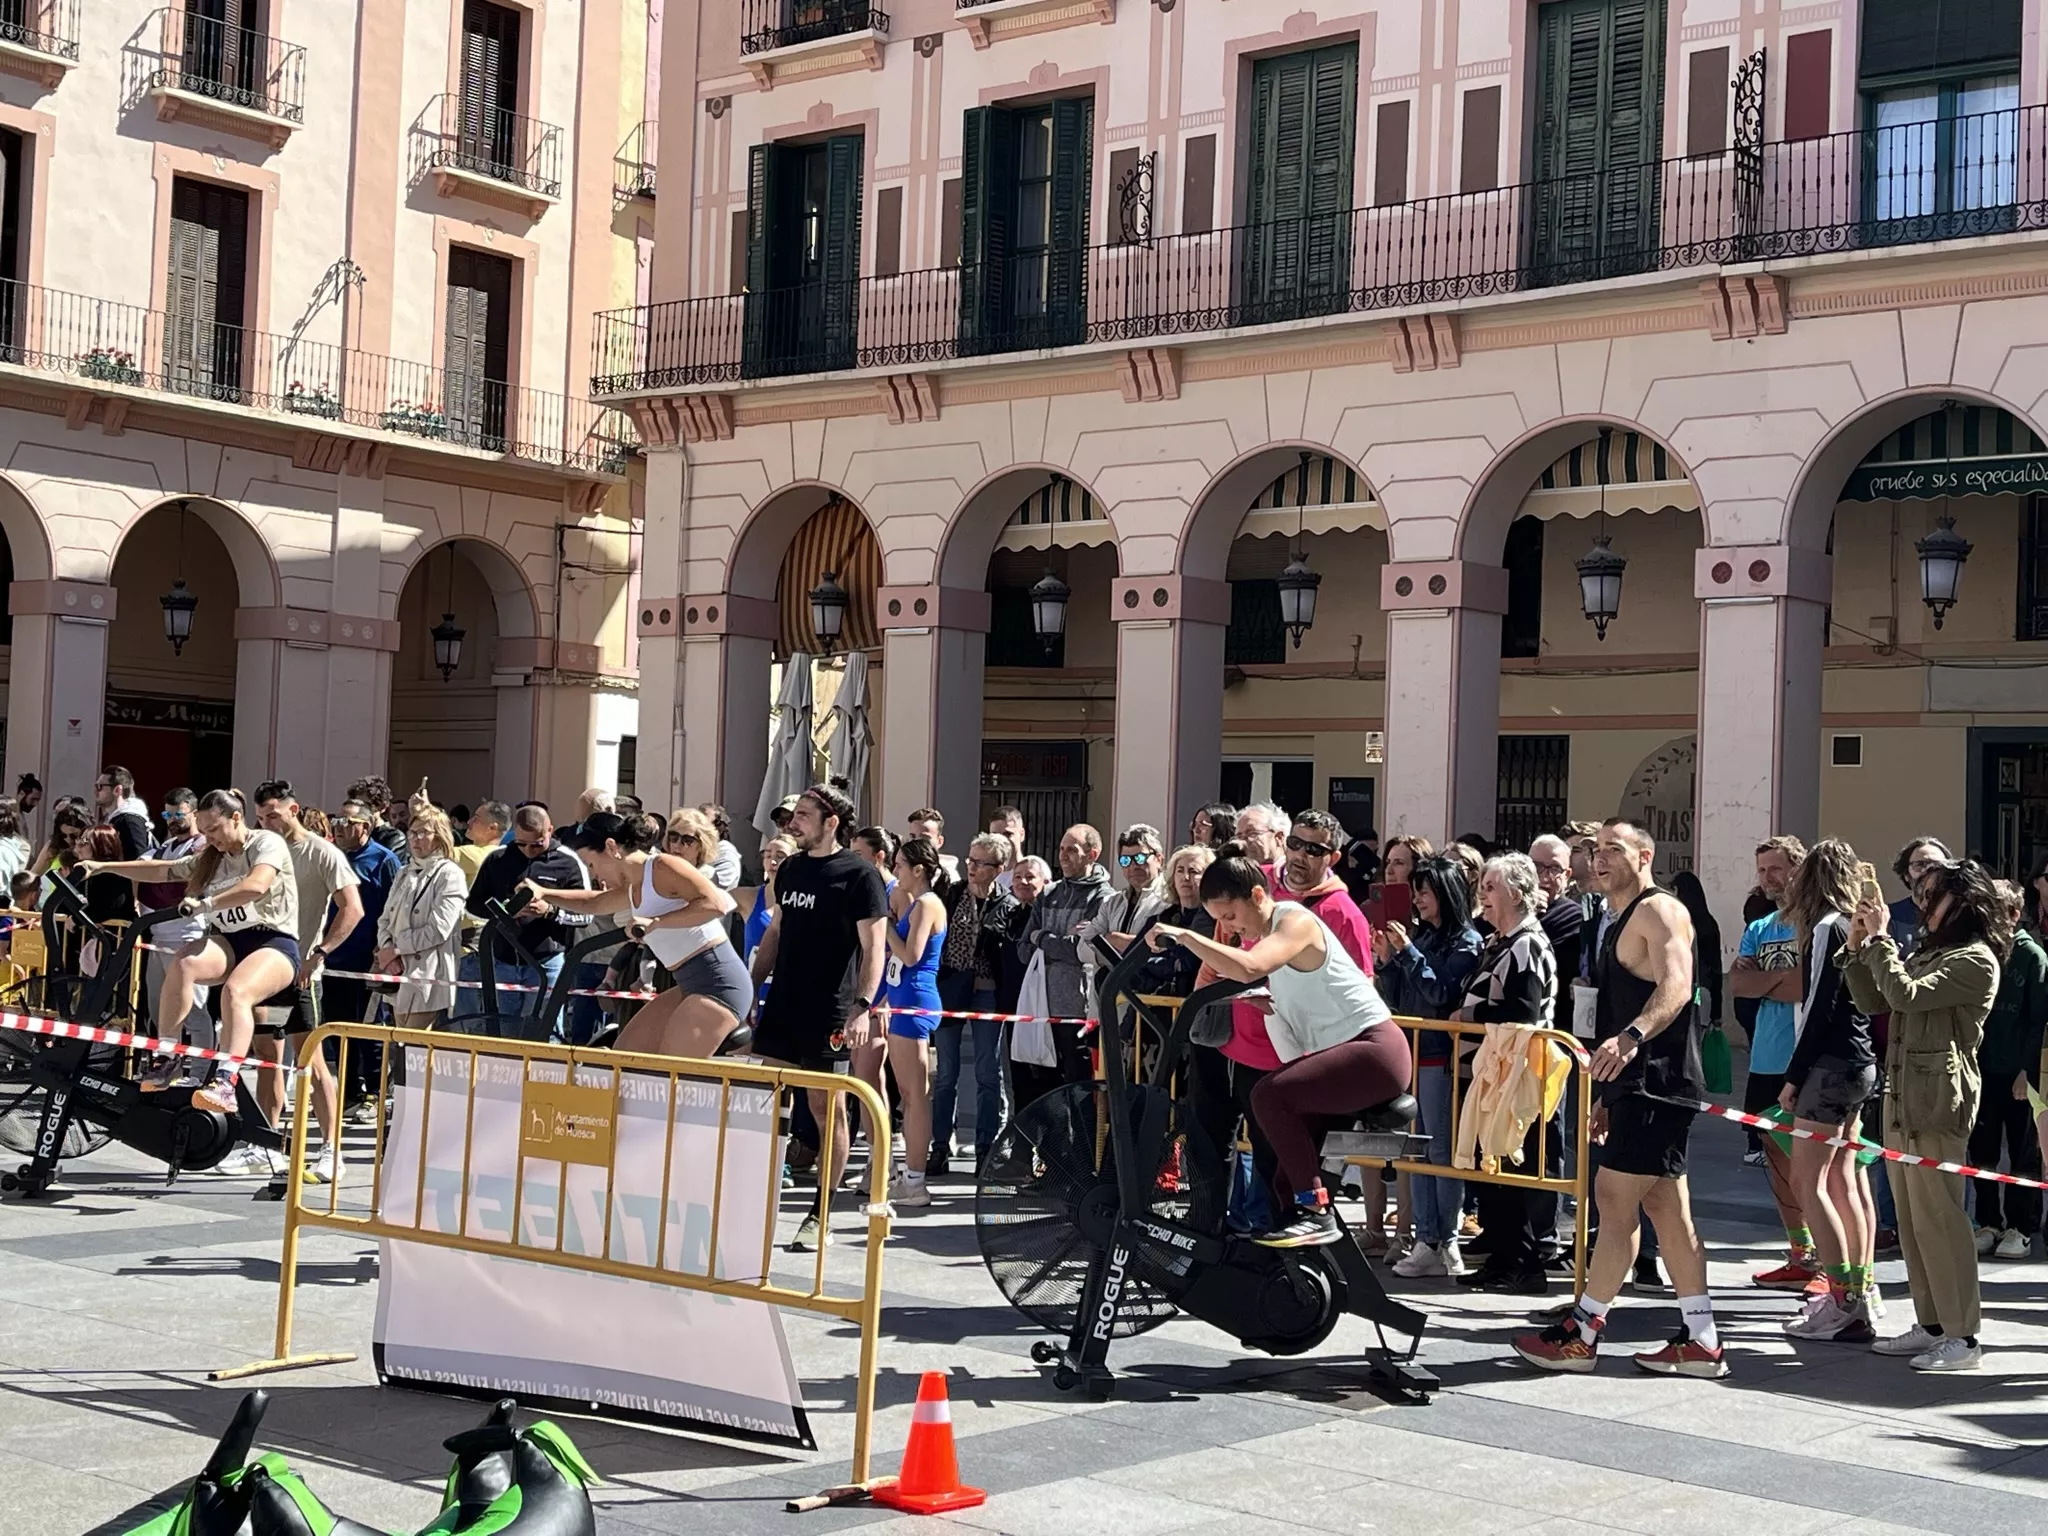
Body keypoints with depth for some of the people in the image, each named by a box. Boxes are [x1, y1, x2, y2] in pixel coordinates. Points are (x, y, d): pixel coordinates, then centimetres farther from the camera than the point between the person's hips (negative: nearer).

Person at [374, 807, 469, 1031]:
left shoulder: (450, 874, -6)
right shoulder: (404, 874, 17)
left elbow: (438, 930, -14)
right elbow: (385, 920, 14)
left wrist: (395, 949, -8)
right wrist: (386, 947, -7)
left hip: (428, 980, -7)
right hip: (400, 976, 7)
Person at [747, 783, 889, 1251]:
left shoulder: (859, 875, -7)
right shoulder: (790, 869, 12)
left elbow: (874, 948, -10)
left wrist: (862, 1007, -20)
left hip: (828, 1011, -6)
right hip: (781, 1004, 6)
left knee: (827, 1110, 1)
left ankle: (821, 1216, 7)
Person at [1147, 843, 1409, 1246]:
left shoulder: (1296, 921, -14)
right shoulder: (1268, 933, 16)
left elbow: (1248, 968, -33)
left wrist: (1184, 936, -31)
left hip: (1376, 1047, -10)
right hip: (1341, 1052, 10)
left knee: (1270, 1095, -25)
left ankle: (1315, 1210, -22)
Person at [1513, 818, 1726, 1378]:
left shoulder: (1659, 910, -9)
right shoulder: (1622, 922, 23)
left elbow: (1674, 987, -25)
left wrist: (1631, 1037, -41)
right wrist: (1609, 1095, 26)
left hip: (1657, 1083, -10)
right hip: (1638, 1085, 10)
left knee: (1615, 1198, -8)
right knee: (1665, 1207, 9)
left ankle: (1582, 1333, -2)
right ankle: (1701, 1340, 11)